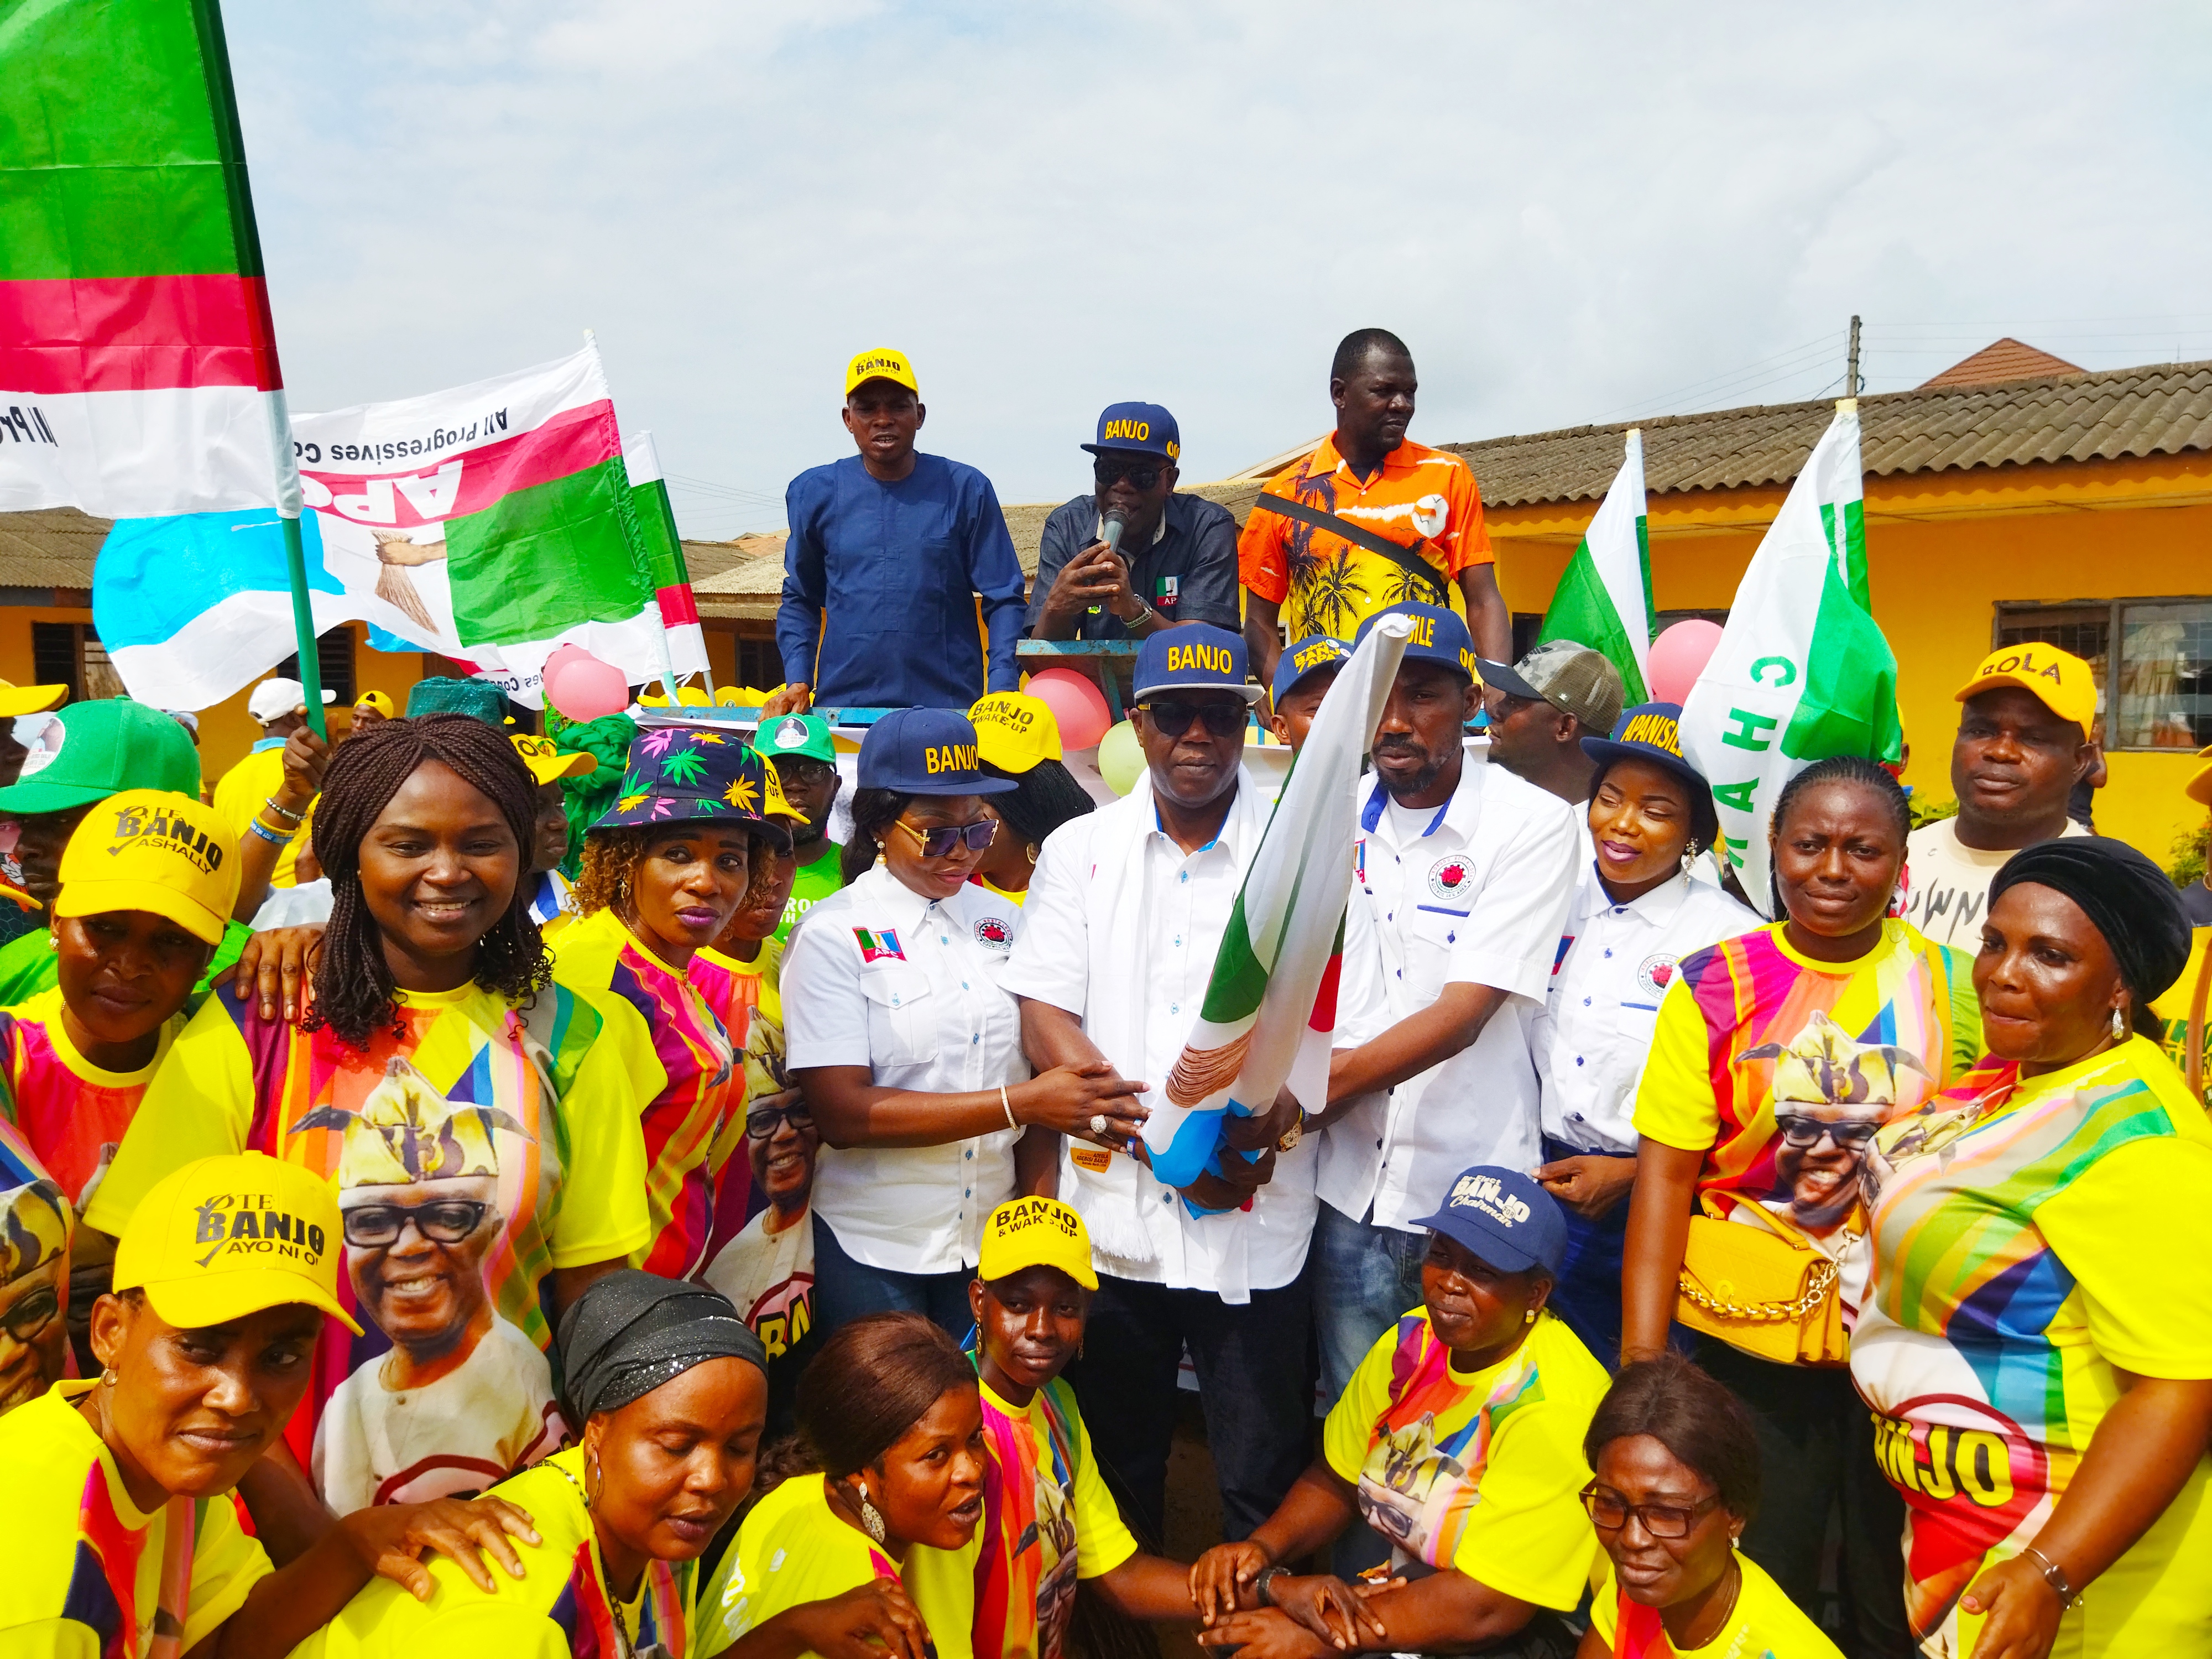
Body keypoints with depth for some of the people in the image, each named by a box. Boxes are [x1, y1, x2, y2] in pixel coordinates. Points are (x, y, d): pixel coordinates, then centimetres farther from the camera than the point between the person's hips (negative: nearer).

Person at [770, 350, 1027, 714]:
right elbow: (800, 599, 16)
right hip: (840, 705, 1)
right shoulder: (814, 492, 7)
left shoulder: (965, 490, 2)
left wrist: (1002, 690, -12)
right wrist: (797, 681, 2)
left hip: (949, 708, -1)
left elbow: (1003, 599, 1)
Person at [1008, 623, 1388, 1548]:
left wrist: (1278, 1118, -21)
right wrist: (1103, 1089, -18)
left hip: (1255, 1222, -2)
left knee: (1264, 1485, 7)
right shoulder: (1080, 850, 6)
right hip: (1114, 1214, 2)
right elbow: (1044, 1010, -1)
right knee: (1117, 1467, 18)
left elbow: (1354, 1036, -4)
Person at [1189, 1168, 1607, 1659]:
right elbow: (1336, 1479, 7)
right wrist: (1263, 1550, -11)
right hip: (1404, 1593, 7)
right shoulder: (1415, 1340, -2)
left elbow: (1486, 1607, -25)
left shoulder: (1553, 1408, -25)